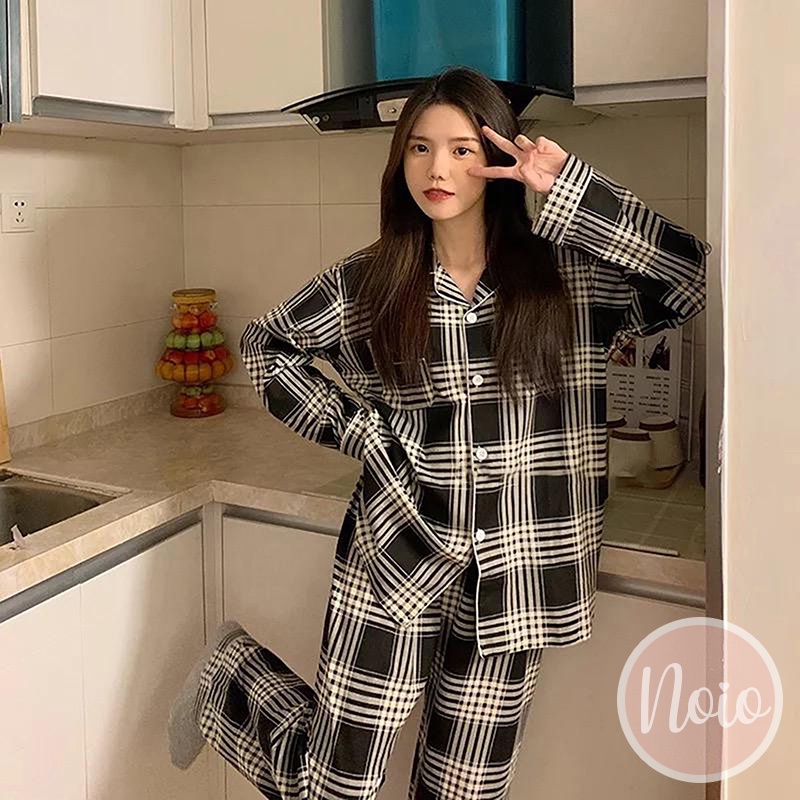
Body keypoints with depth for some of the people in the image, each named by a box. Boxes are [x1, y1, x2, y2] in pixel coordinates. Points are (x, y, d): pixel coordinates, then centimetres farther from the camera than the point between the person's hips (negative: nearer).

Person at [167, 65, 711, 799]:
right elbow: (264, 345, 11)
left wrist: (574, 188, -17)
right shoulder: (368, 283, -2)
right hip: (396, 562, -1)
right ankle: (233, 674, 37)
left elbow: (698, 281, -14)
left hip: (512, 580, 1)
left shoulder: (568, 271, -3)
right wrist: (352, 429, 0)